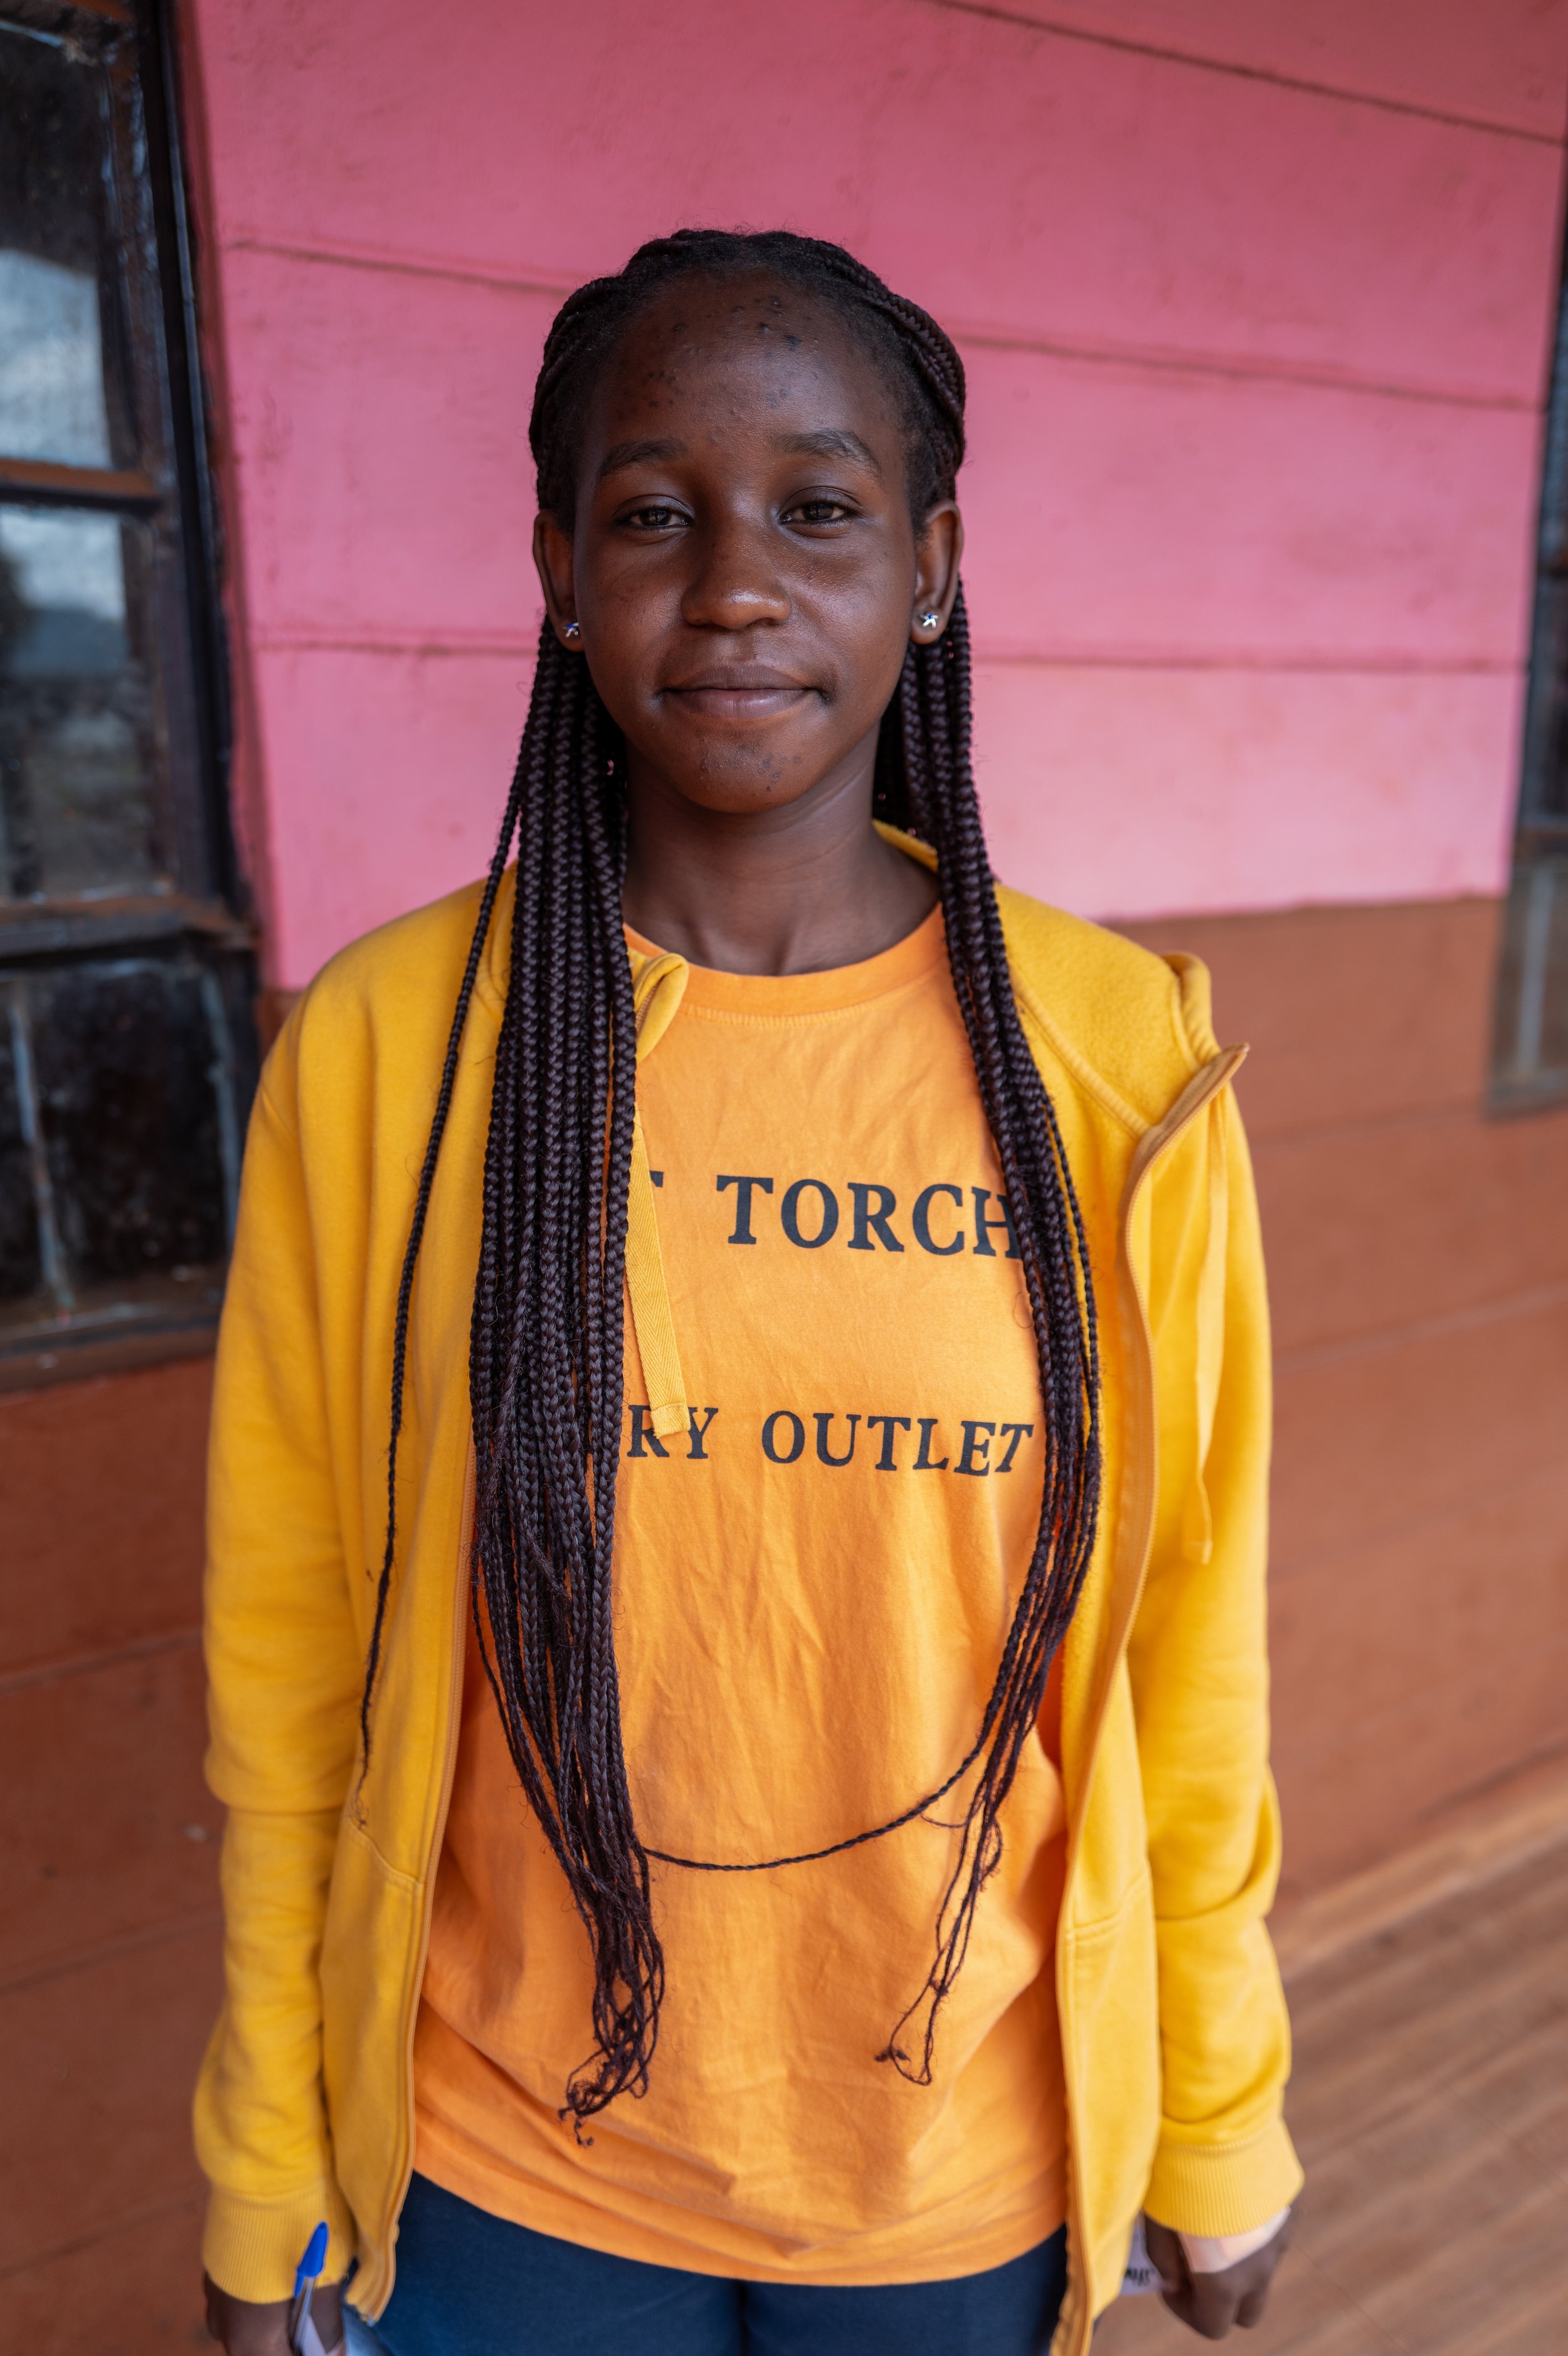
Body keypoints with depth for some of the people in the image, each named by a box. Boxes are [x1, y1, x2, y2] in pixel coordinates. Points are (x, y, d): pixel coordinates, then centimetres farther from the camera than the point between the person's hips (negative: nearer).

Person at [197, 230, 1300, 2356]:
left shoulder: (1121, 1067, -13)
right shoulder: (381, 1051, -14)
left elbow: (1188, 1654, -5)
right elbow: (286, 1657, -6)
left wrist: (1221, 2141, 5)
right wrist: (263, 2181, 3)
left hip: (971, 2173, 1)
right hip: (503, 2177, 0)